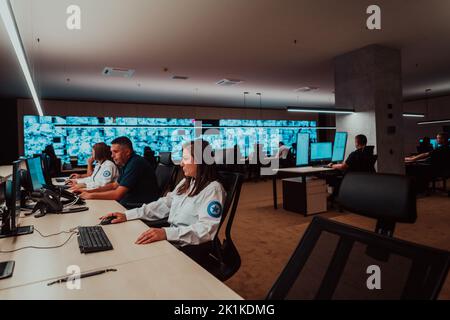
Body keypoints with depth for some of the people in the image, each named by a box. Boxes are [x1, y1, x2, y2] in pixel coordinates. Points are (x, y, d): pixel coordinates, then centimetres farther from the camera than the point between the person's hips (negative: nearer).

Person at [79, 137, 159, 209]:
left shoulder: (135, 164, -21)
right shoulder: (125, 164, 9)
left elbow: (118, 194, -22)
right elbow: (114, 185, 21)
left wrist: (91, 195, -11)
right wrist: (90, 191, 10)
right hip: (128, 204, 9)